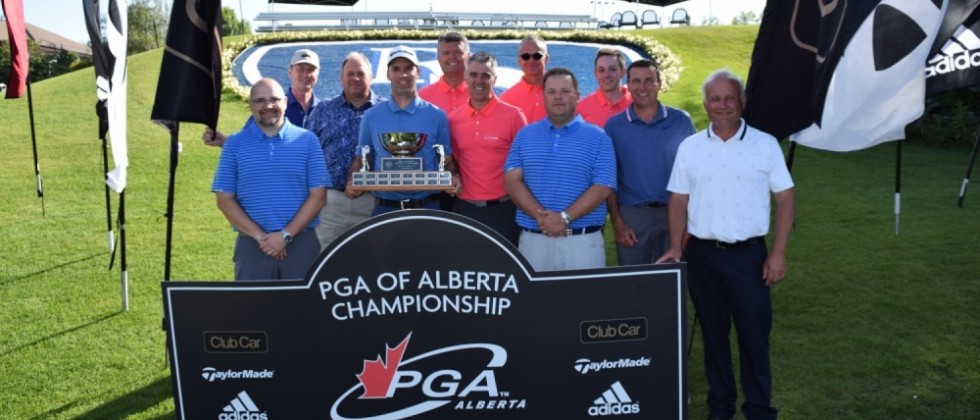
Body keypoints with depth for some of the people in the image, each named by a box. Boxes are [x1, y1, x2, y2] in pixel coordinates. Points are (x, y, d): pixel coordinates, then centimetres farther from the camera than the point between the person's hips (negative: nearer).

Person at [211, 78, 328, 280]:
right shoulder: (235, 144, 6)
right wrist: (260, 236, -9)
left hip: (301, 242, 0)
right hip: (252, 244, 0)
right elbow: (225, 199, 2)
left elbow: (317, 195, 0)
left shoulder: (307, 141, 4)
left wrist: (286, 235, -10)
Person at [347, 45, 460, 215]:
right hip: (384, 207, 1)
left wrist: (453, 177, -15)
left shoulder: (436, 116, 2)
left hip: (427, 206, -1)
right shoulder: (371, 117, 6)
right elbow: (361, 159, 11)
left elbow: (447, 160, 6)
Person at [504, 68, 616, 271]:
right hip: (532, 239, 2)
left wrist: (565, 218, -16)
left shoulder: (598, 138, 3)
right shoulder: (525, 135, 10)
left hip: (583, 240, -1)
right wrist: (540, 215, -14)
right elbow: (512, 181, 1)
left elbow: (602, 187, -5)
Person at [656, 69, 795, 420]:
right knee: (713, 332, 12)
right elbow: (678, 201, 6)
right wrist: (676, 247, -3)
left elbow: (784, 198, 0)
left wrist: (778, 253, -6)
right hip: (702, 254, 2)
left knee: (754, 334, 3)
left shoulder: (765, 144, 0)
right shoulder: (690, 147, 5)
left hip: (748, 253, -2)